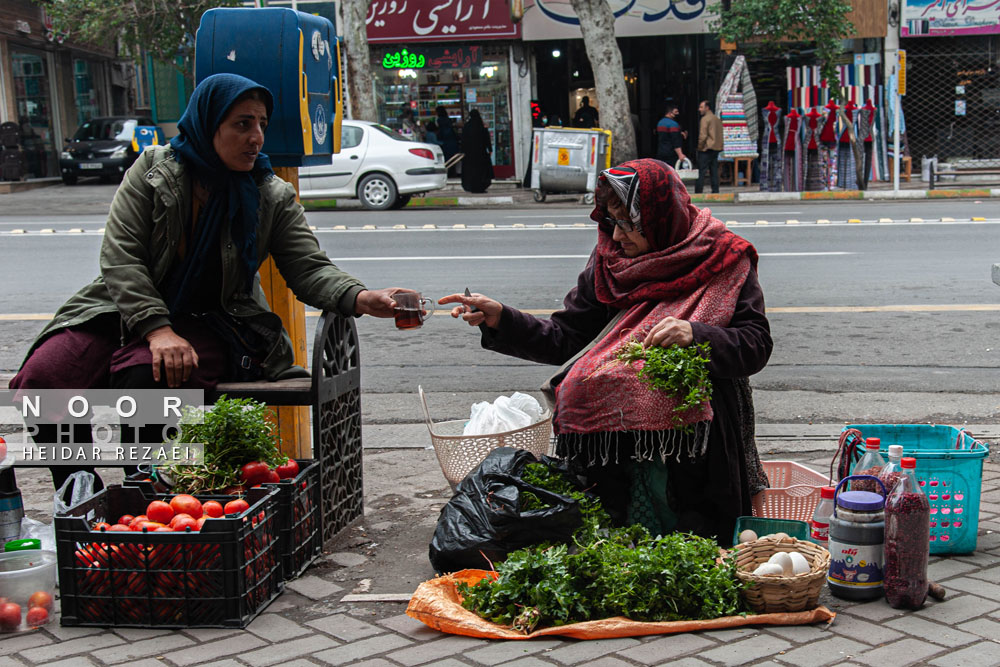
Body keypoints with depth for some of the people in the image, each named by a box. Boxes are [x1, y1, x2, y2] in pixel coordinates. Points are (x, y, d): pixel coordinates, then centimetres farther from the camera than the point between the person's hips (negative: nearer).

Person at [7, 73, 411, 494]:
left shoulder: (273, 198, 3)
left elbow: (309, 269, -3)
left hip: (208, 321, -1)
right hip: (125, 310, 2)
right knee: (43, 377, -23)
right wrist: (158, 329, -21)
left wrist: (361, 299, -26)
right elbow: (120, 257, -6)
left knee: (144, 377, -35)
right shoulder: (154, 170, 0)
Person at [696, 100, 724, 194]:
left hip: (706, 149, -8)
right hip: (717, 149, 8)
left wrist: (700, 147, -6)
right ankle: (715, 192, 6)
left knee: (701, 172, -7)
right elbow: (720, 135, 16)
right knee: (714, 171, 8)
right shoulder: (717, 119, 15)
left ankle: (698, 193, -11)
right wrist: (718, 147, 18)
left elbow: (703, 136, -15)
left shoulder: (705, 119, -9)